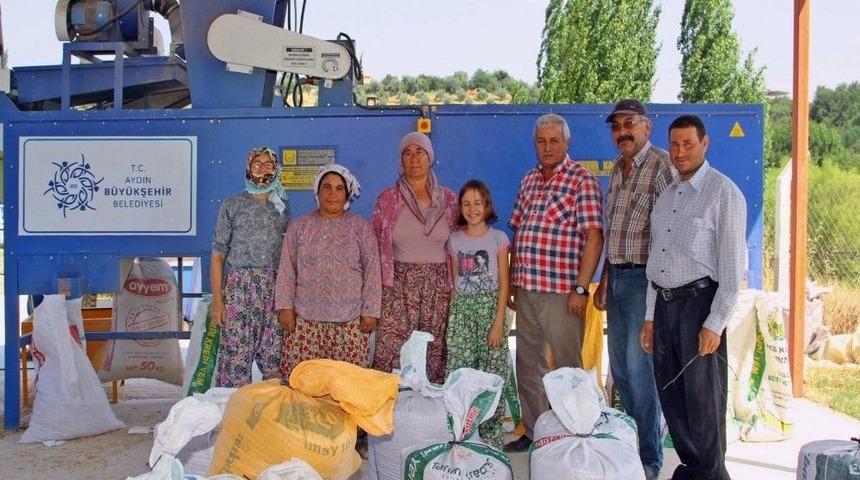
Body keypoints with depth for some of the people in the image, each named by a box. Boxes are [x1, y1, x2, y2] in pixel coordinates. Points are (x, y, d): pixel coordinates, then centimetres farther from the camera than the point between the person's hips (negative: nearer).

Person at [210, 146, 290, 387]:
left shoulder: (283, 206, 13)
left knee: (275, 359, 1)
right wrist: (217, 299, -7)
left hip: (274, 287, 3)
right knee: (237, 355, -5)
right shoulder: (233, 205, 3)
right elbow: (218, 255, 0)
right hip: (240, 286, -3)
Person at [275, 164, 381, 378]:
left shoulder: (361, 227, 5)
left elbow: (372, 272, 3)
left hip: (349, 320, -1)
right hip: (305, 318, 1)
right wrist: (285, 306, 1)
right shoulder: (300, 226, 9)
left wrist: (370, 312, -2)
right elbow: (287, 270, 9)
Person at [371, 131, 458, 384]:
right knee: (392, 353, -7)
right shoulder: (387, 198, 3)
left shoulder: (448, 198, 7)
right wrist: (377, 286, 1)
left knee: (434, 352, 2)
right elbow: (375, 245, 7)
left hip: (438, 286, 1)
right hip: (398, 285, -1)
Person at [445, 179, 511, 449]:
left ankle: (491, 435, 7)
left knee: (493, 374, -4)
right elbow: (454, 283, 12)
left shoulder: (498, 239, 1)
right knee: (457, 372, -5)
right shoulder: (454, 240, 9)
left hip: (490, 306, -2)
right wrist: (455, 314, 5)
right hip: (461, 309, 2)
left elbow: (503, 283, -2)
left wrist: (498, 322, -9)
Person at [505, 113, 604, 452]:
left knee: (567, 366, 3)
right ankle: (533, 431, 27)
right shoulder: (528, 180, 13)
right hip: (525, 289, 7)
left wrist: (581, 288, -17)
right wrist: (512, 281, 13)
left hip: (562, 292, -6)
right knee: (527, 363, 14)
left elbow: (594, 237, -13)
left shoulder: (582, 180, -7)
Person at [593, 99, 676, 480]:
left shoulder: (661, 166, -11)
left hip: (643, 279, -8)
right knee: (619, 368, 14)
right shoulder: (617, 169, 15)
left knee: (640, 369, -4)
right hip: (617, 277, 8)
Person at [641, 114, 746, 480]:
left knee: (702, 396, 1)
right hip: (664, 302, 7)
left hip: (699, 301, -7)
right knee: (670, 393, 13)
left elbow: (732, 264, -12)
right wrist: (650, 316, 14)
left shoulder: (723, 193, -7)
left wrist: (715, 324, -16)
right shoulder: (666, 196, 14)